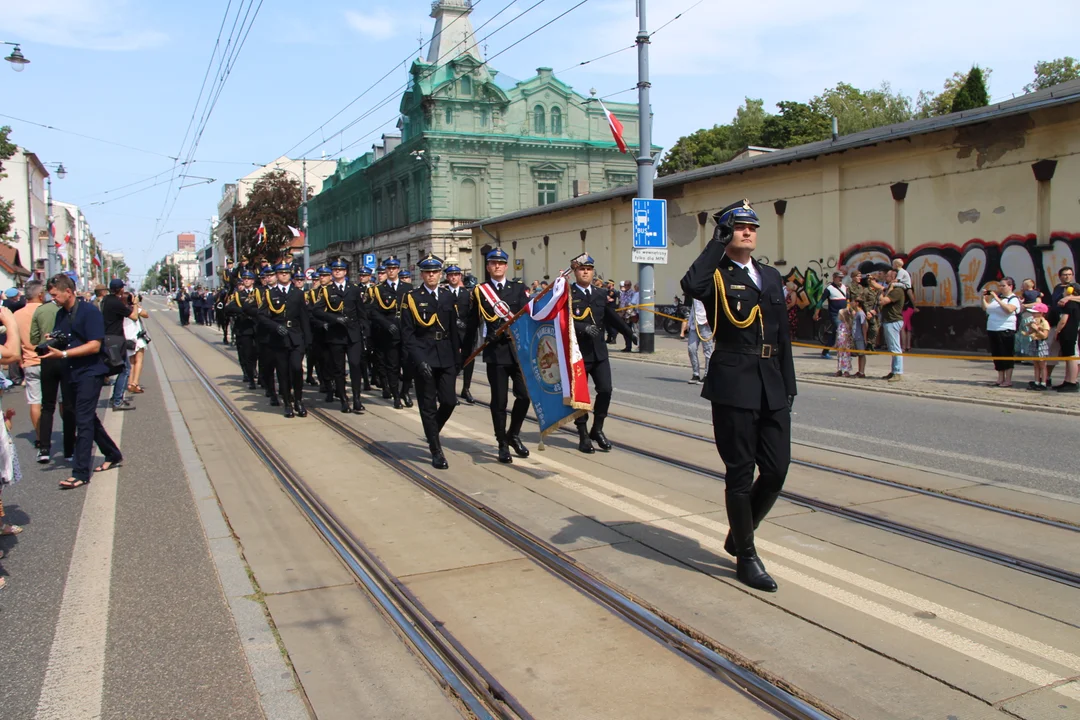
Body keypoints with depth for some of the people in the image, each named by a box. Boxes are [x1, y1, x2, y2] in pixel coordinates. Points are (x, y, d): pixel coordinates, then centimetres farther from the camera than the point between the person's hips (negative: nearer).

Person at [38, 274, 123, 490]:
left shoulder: (89, 312, -13)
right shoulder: (61, 314, 11)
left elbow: (94, 345, -19)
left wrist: (63, 354, -24)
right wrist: (51, 344, -3)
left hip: (90, 372, -9)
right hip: (72, 373, 9)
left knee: (83, 421, -10)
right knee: (89, 418, 16)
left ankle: (81, 473, -8)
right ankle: (112, 455, 31)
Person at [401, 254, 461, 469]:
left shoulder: (449, 297, 10)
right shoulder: (412, 298, 1)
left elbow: (454, 330, 11)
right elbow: (407, 333, -4)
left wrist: (457, 359, 6)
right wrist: (418, 360, -14)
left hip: (446, 358, 3)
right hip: (424, 357, -3)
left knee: (449, 401, -1)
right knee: (428, 406, 1)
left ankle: (433, 432, 28)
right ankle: (436, 451, 9)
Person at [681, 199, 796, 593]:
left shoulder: (771, 276, 16)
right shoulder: (717, 276, -2)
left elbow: (783, 334, 18)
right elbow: (691, 285, -28)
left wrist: (789, 384, 14)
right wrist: (718, 241, -16)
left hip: (772, 387, 6)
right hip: (734, 385, -6)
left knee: (777, 469, 6)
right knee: (741, 472, 2)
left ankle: (738, 536, 30)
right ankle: (746, 557, 17)